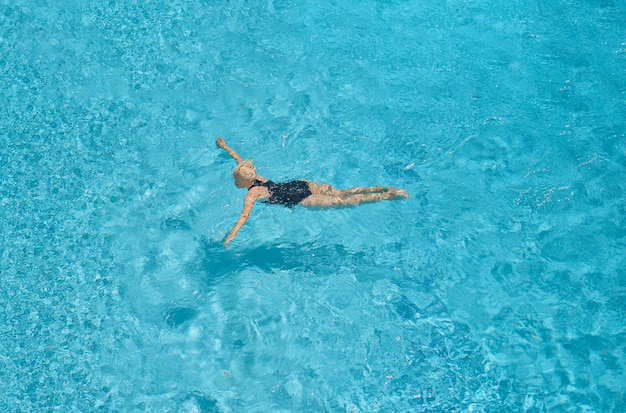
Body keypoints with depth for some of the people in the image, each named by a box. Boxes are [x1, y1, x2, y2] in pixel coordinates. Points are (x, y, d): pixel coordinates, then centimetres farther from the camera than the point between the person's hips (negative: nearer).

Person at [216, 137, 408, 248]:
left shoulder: (251, 195, -16)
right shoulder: (254, 178, 5)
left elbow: (243, 217, -29)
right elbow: (239, 159, 21)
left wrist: (229, 238, -35)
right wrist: (225, 147, 27)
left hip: (300, 199, -7)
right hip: (300, 184, 7)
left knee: (343, 202, -4)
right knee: (342, 192, 11)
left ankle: (387, 196, -5)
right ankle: (384, 188, 11)